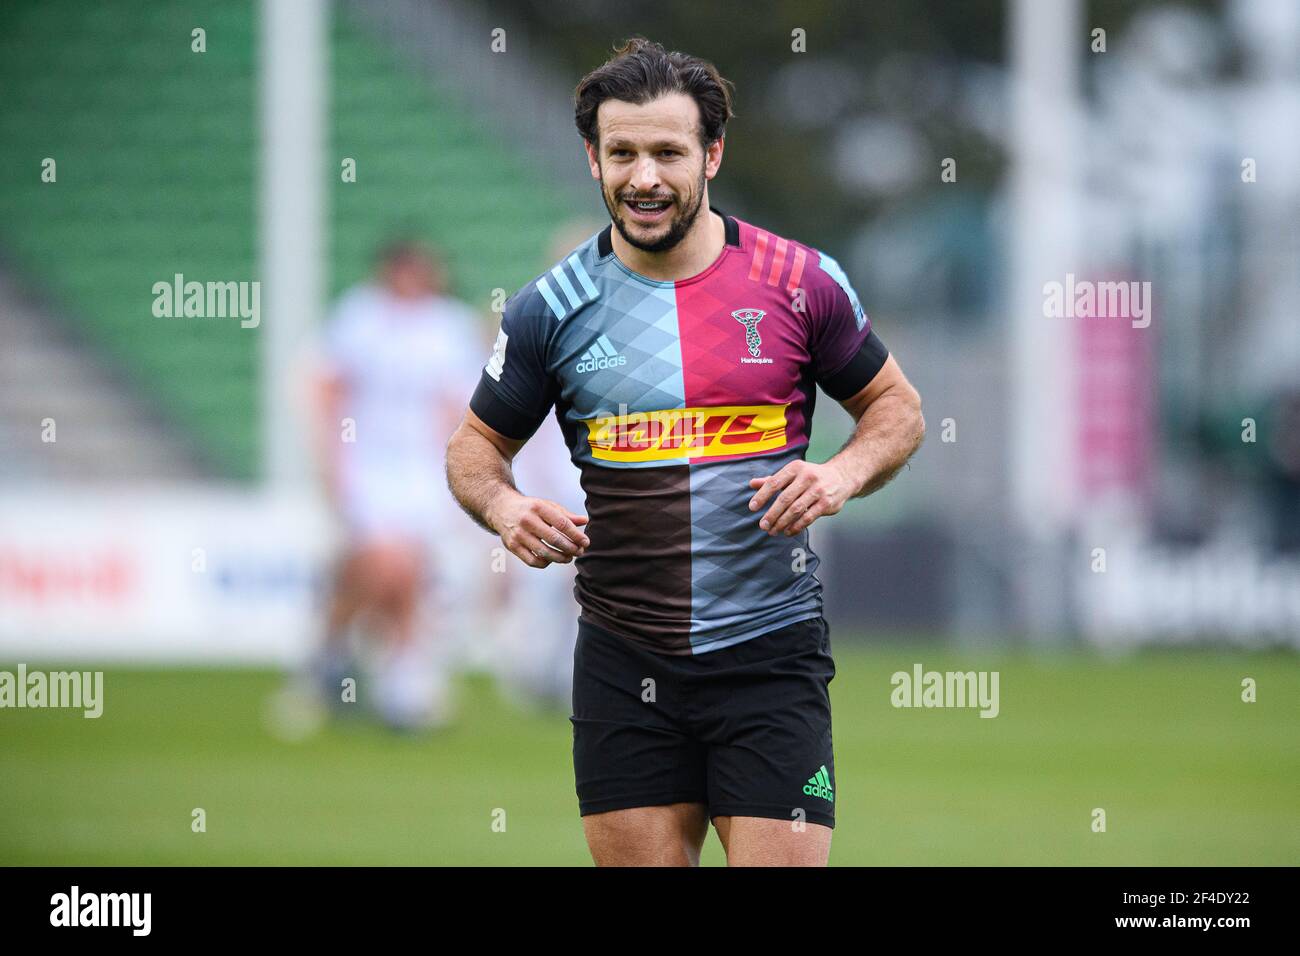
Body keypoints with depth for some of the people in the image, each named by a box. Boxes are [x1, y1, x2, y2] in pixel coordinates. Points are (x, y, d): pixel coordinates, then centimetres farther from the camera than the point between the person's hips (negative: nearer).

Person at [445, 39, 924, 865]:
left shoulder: (800, 284, -2)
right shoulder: (552, 309, 2)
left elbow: (896, 406, 11)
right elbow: (478, 445, 14)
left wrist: (842, 475, -10)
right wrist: (504, 506, -9)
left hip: (772, 654, -2)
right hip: (625, 664, 2)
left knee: (784, 861, -9)